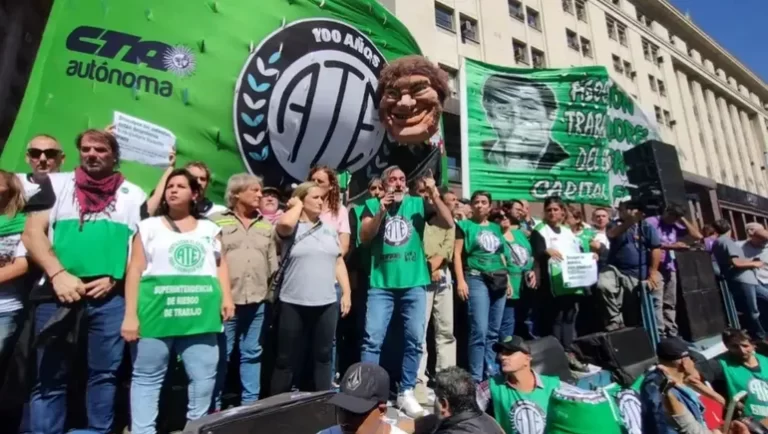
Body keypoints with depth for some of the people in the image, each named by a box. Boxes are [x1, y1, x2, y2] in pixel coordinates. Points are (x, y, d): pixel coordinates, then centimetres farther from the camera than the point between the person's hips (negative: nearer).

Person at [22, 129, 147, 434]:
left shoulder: (133, 194, 10)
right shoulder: (56, 184, 12)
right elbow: (32, 232, 3)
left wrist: (114, 279, -6)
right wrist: (58, 274, -11)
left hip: (111, 296, 0)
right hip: (57, 292, 1)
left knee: (105, 373, 7)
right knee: (50, 377, 8)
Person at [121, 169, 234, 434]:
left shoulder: (210, 228, 15)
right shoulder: (149, 226, 9)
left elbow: (220, 264, 15)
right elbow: (135, 270, 4)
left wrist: (226, 297, 1)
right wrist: (130, 314, -2)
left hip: (200, 314, 2)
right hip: (156, 311, -1)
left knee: (204, 375, 6)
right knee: (147, 377, 8)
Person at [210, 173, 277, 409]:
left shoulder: (266, 225, 12)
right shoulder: (216, 220, 0)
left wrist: (270, 289, 9)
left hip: (257, 301, 4)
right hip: (226, 300, -3)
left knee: (252, 353, 13)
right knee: (221, 355, 7)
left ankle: (250, 402, 26)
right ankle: (214, 405, 23)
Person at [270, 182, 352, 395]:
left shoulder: (329, 229, 11)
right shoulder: (292, 227, -3)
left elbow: (339, 263, 13)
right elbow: (284, 223, -28)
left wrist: (346, 293, 8)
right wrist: (297, 206, -8)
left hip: (327, 303, 4)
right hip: (294, 304, -4)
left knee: (323, 356, 15)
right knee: (287, 359, 8)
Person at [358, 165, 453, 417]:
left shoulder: (419, 204, 7)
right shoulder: (373, 204, 5)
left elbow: (448, 224, 0)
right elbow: (364, 237, -4)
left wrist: (435, 195, -11)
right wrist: (381, 212, -17)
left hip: (414, 284, 2)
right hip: (381, 284, -1)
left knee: (415, 340, 7)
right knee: (373, 339, -1)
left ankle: (406, 392, 23)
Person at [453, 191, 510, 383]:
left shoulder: (496, 228, 18)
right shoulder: (465, 225, 3)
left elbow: (502, 255, 21)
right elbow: (457, 253, -4)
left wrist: (508, 279, 15)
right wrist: (460, 281, -13)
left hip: (498, 280, 5)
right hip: (477, 279, -5)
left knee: (493, 332, 9)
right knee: (479, 331, -11)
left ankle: (491, 373, 20)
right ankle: (476, 377, 0)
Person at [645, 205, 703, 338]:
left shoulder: (676, 226, 17)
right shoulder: (651, 222, -2)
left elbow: (697, 236, 13)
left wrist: (683, 220, 11)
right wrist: (672, 246, -14)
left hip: (670, 269, 6)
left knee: (670, 304, 8)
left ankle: (671, 333, 13)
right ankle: (659, 335, -8)